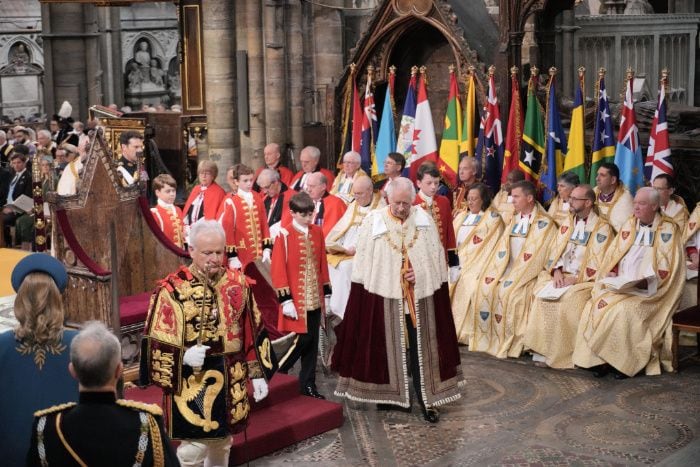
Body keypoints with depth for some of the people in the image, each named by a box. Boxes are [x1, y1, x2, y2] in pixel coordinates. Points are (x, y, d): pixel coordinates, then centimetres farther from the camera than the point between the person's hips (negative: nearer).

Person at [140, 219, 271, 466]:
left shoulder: (237, 283, 0)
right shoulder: (172, 290, -14)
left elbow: (253, 334, 8)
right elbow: (155, 343, -10)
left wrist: (257, 374, 7)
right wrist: (184, 356, -25)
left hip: (229, 383, 5)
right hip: (191, 386, -4)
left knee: (221, 446, 18)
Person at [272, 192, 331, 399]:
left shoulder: (317, 232, 7)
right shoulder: (285, 234, -10)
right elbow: (278, 268, -10)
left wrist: (326, 294, 12)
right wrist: (285, 300, -14)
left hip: (315, 299, 6)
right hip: (296, 300, -6)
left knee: (312, 342, 9)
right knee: (302, 339, -7)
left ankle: (308, 385, 19)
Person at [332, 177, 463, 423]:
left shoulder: (424, 220, 2)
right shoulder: (373, 221, -3)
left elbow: (437, 257, 6)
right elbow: (363, 262, 0)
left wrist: (421, 274, -9)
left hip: (421, 297, 1)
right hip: (385, 296, -1)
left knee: (422, 349, 4)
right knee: (388, 347, 7)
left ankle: (427, 398, 11)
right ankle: (390, 393, 22)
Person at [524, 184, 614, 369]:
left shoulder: (602, 228, -4)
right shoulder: (567, 224, 15)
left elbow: (598, 264, -10)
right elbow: (554, 251, 12)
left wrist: (574, 279, -17)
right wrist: (557, 271, -7)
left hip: (585, 280, -5)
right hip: (561, 276, 5)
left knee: (567, 302, -31)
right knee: (541, 295, -21)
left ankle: (563, 354, -18)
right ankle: (543, 348, -17)